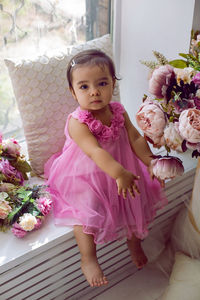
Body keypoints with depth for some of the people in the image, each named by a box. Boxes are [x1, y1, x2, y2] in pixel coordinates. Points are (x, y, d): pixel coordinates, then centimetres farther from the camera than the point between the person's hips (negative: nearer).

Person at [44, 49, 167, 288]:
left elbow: (135, 138, -5)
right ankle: (88, 260, -1)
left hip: (121, 171, 5)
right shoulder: (77, 122, -26)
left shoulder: (118, 111, -7)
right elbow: (95, 151, -38)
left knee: (136, 201, 4)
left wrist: (150, 161, -18)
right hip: (85, 178, -5)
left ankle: (134, 240, 31)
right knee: (87, 210, -19)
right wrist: (119, 173, -49)